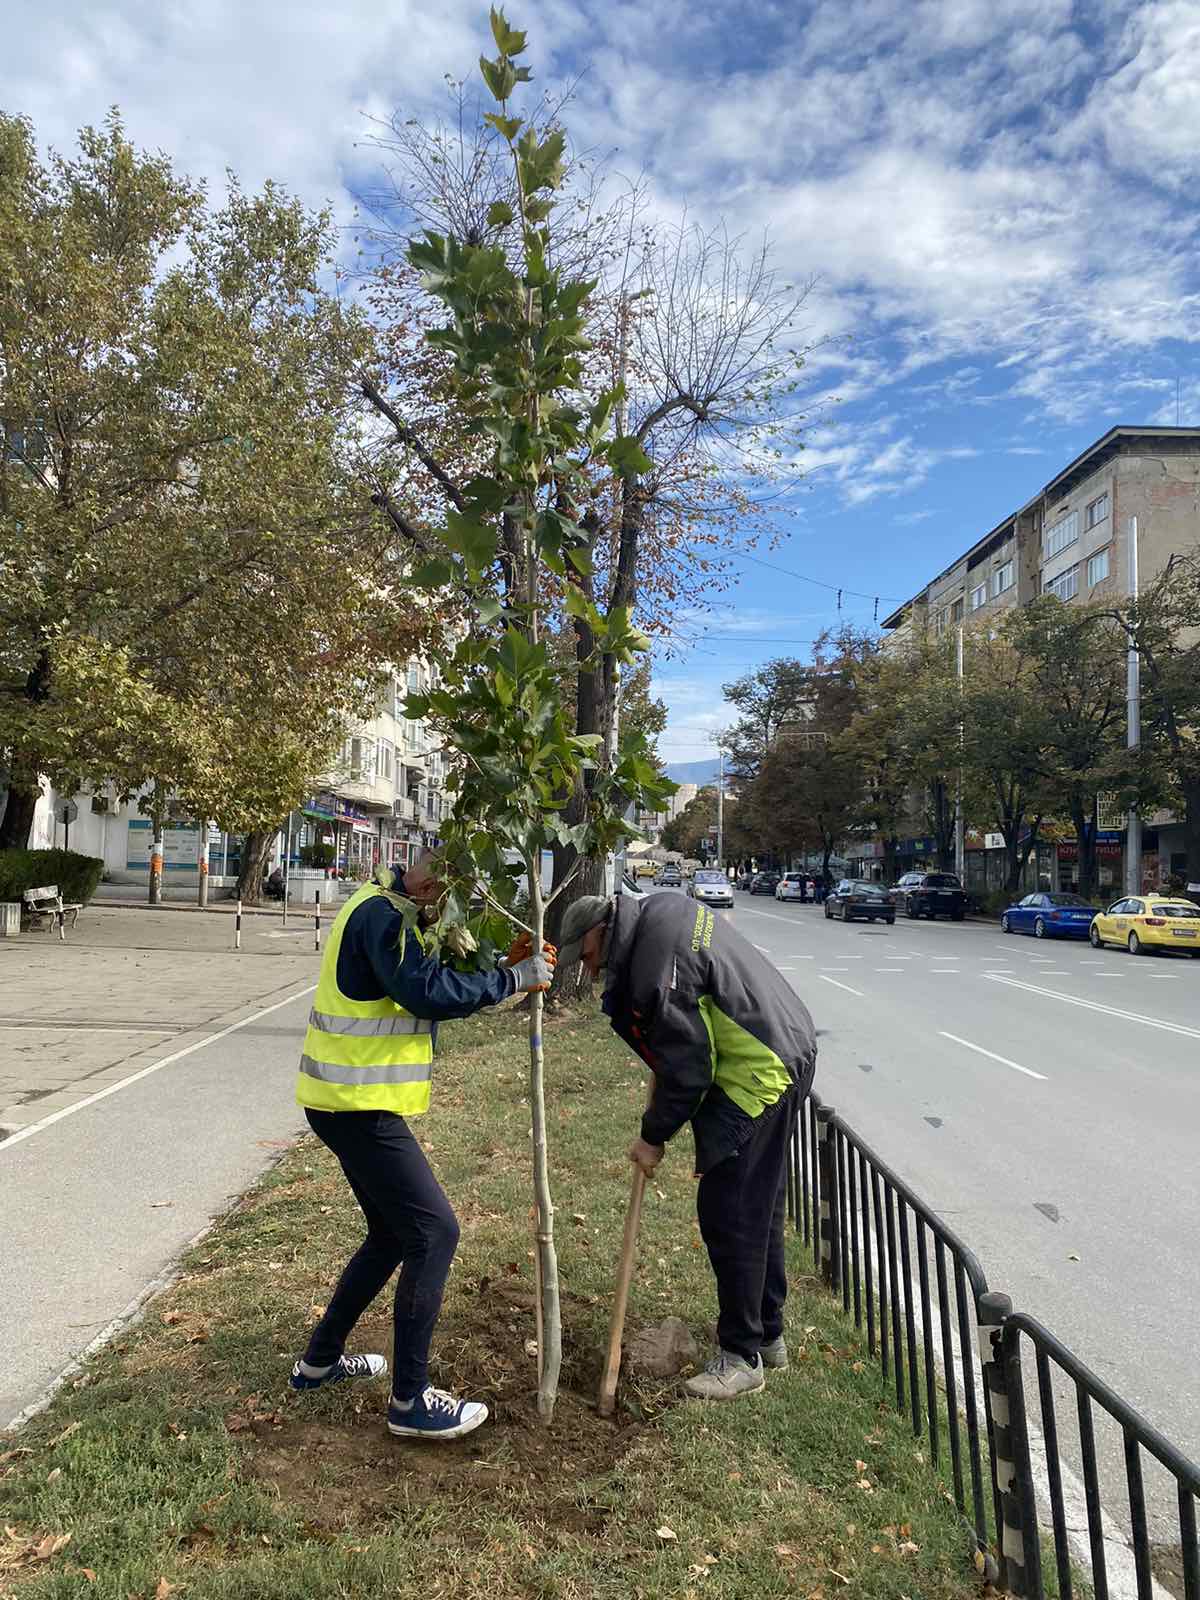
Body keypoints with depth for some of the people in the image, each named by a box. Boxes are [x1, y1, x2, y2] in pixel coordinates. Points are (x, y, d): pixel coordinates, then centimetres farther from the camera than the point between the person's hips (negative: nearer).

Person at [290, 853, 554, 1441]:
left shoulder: (389, 912, 14)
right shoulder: (381, 916, -19)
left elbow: (434, 987, 14)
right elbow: (429, 994, -28)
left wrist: (505, 968, 1)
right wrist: (512, 979, -20)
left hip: (349, 1102, 11)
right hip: (358, 1105, -11)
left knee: (393, 1234, 20)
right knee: (434, 1232, -6)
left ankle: (319, 1360, 34)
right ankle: (411, 1401, 4)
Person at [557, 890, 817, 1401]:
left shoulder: (656, 970, -23)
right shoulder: (662, 912, 7)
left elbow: (686, 1067, -19)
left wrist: (654, 1136, -5)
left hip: (757, 1076, -11)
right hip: (783, 1057, 11)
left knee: (728, 1215, -2)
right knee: (760, 1209, 19)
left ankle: (742, 1357, 11)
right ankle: (768, 1334, 33)